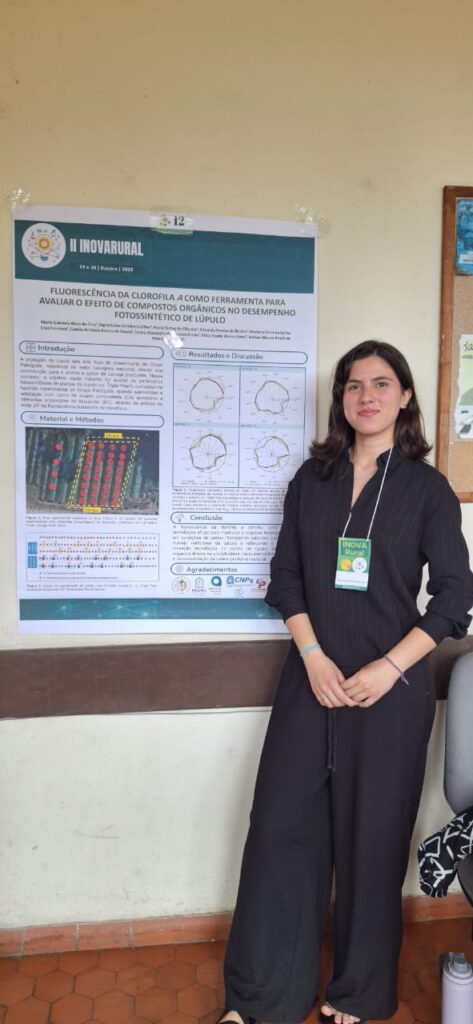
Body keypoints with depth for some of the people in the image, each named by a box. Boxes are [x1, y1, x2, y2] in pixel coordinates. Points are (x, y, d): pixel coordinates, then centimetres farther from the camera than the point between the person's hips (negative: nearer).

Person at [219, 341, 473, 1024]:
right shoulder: (312, 479, 6)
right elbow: (286, 577, 5)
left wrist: (387, 669, -12)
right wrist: (313, 657, -8)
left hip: (392, 687, -2)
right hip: (312, 677, 3)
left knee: (372, 835, 9)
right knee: (281, 826, 5)